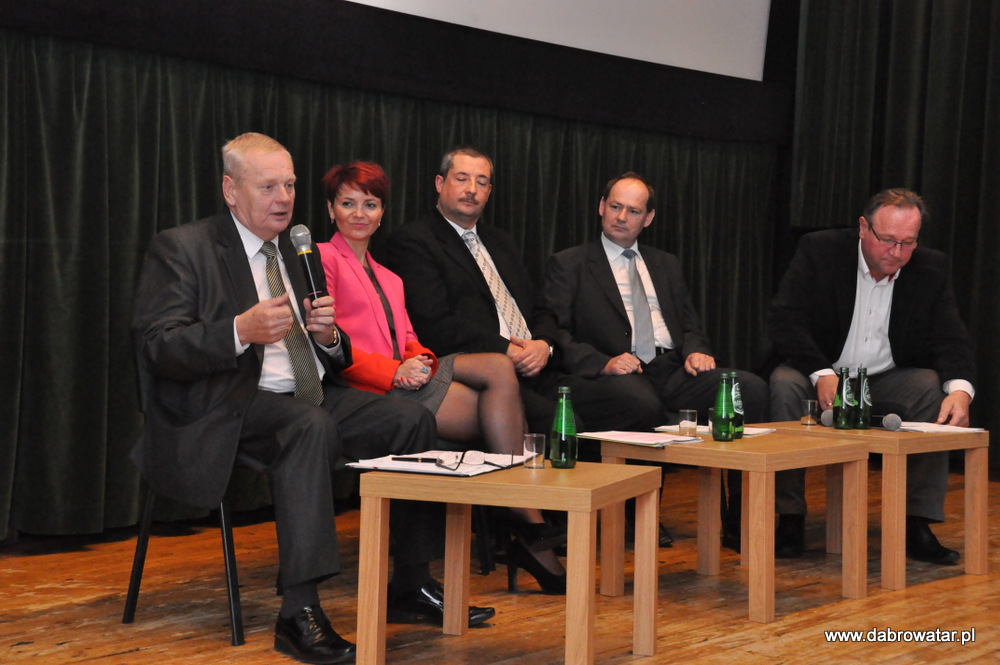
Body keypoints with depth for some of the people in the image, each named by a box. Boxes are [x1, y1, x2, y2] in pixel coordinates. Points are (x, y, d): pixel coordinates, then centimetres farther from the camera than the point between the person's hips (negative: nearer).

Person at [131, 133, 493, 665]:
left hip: (311, 397, 7)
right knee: (311, 425, -36)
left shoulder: (295, 252, 20)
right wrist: (241, 332, -28)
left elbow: (334, 361, 21)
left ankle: (412, 585, -3)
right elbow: (156, 346, -14)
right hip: (228, 408, -7)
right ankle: (299, 612, -37)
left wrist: (329, 336, -4)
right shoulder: (181, 249, -1)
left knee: (412, 419, -13)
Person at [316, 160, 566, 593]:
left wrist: (420, 362, -6)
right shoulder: (323, 258, 5)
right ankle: (529, 524, -14)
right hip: (368, 391, -7)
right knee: (499, 412, -18)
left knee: (499, 367, -18)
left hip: (403, 378, 7)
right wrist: (394, 372, -17)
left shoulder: (389, 280, 30)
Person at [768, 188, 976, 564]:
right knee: (785, 384, -32)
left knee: (934, 388, -26)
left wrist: (960, 389, -32)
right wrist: (822, 375, -35)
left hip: (886, 381, 2)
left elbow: (951, 340, -9)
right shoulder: (818, 251, -10)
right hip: (819, 377, -2)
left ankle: (917, 525, -22)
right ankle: (791, 518, -25)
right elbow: (785, 321, -18)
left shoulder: (931, 270, -2)